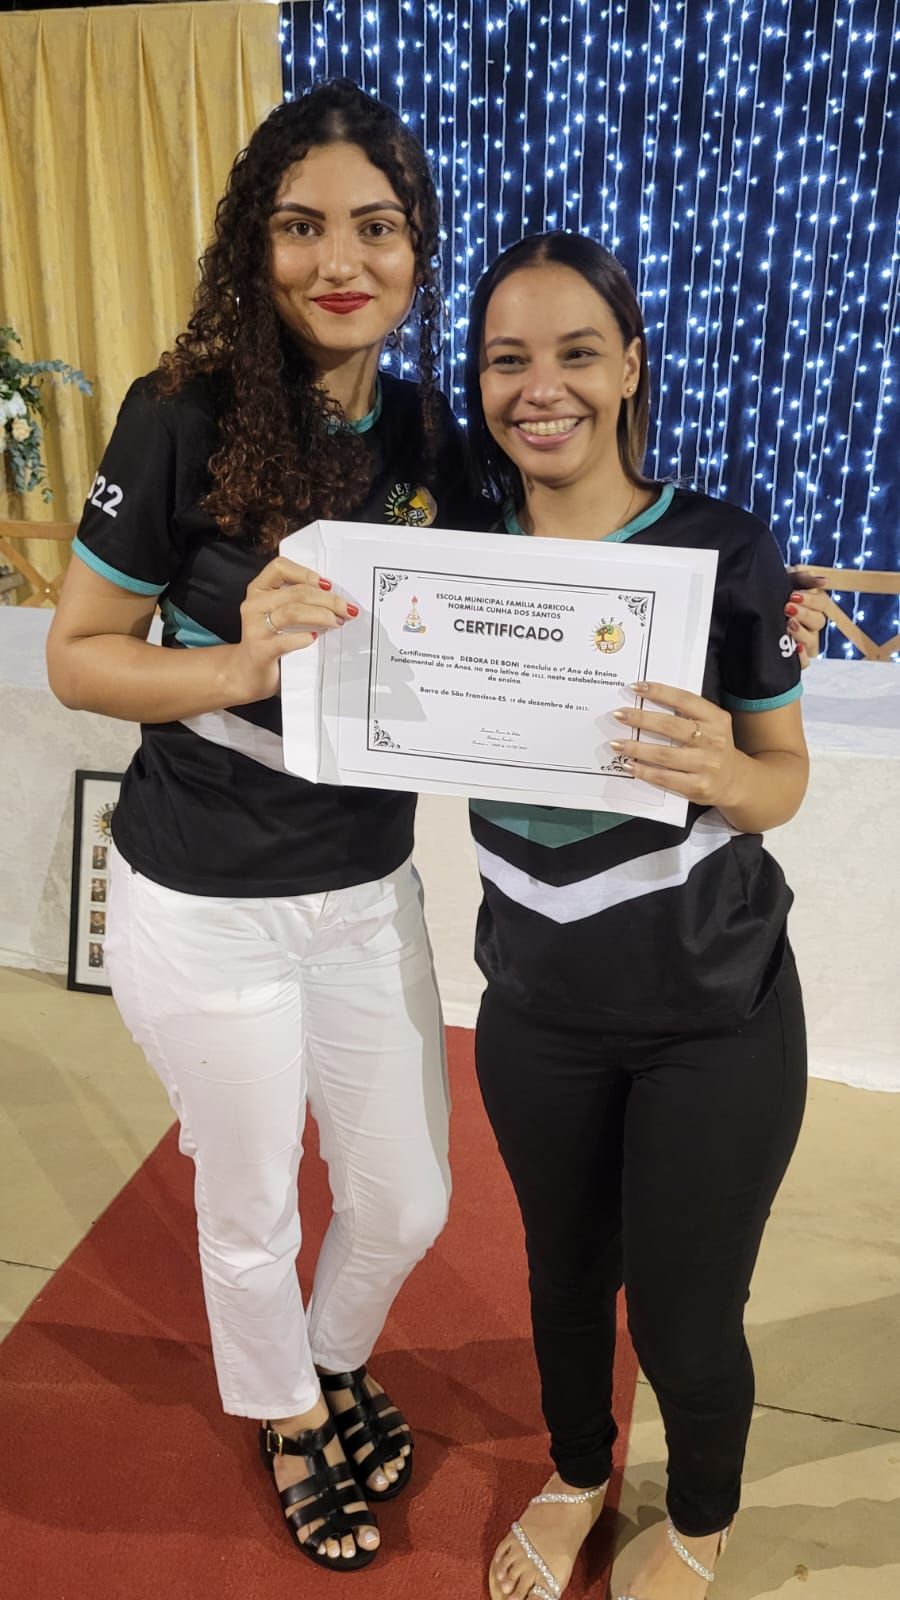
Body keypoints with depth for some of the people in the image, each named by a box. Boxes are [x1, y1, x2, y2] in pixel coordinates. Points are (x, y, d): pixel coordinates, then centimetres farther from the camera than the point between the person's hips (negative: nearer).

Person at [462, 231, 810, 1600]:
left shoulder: (726, 548, -13)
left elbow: (785, 777, -8)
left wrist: (720, 772, -30)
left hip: (716, 1018, -2)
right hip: (536, 1010, 3)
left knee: (686, 1319, 12)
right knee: (565, 1274, 23)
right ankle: (576, 1473, 54)